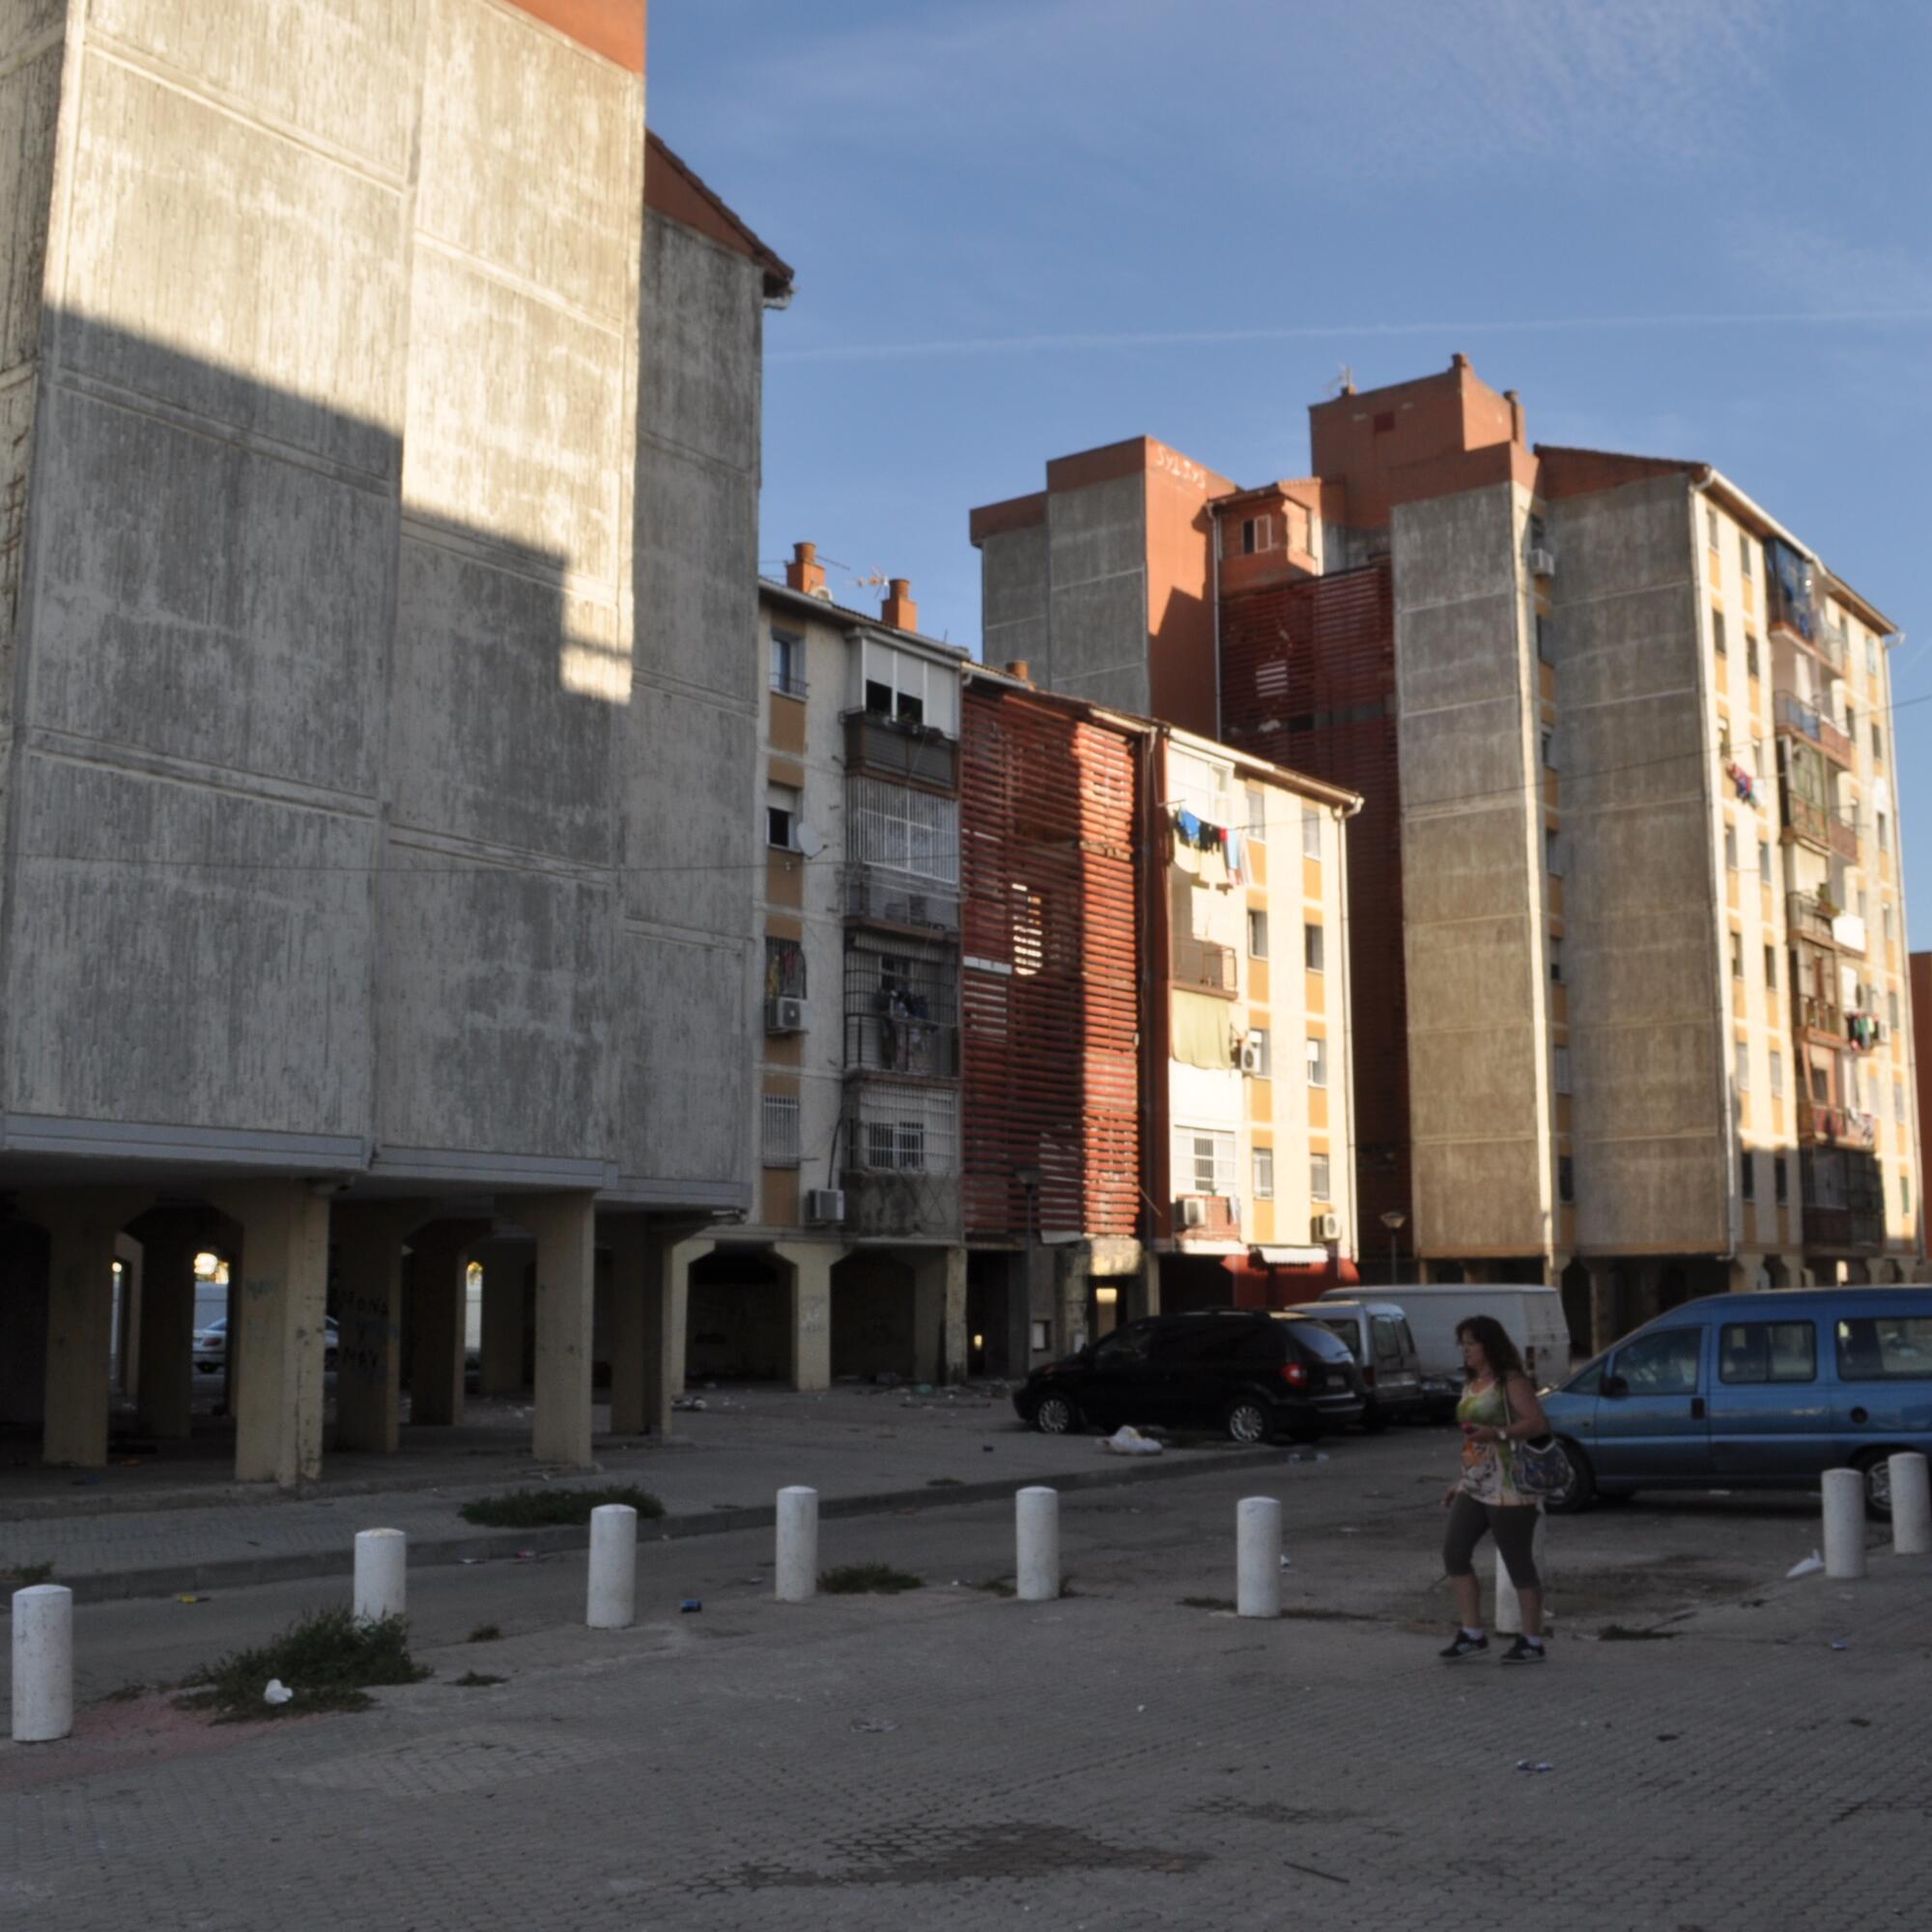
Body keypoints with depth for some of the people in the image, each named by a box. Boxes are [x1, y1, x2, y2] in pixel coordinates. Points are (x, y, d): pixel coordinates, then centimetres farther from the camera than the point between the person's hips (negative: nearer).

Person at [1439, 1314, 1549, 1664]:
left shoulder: (1512, 1382, -9)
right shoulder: (1471, 1385, 16)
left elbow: (1538, 1423, -19)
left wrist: (1498, 1433, -31)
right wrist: (1460, 1481, 23)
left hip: (1508, 1487, -9)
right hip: (1475, 1487, 9)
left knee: (1518, 1562, -2)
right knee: (1454, 1552, 0)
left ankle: (1532, 1642, 7)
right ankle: (1471, 1634, 7)